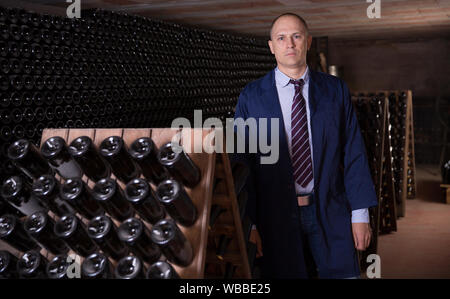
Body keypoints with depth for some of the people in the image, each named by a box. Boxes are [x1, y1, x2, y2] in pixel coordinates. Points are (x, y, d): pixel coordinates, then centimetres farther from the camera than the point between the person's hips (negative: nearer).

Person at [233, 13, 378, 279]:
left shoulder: (336, 90, 5)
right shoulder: (251, 97, 1)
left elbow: (354, 154, 3)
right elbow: (242, 162, 0)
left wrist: (360, 214, -2)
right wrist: (249, 223, -4)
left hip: (330, 214, 1)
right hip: (276, 216, -1)